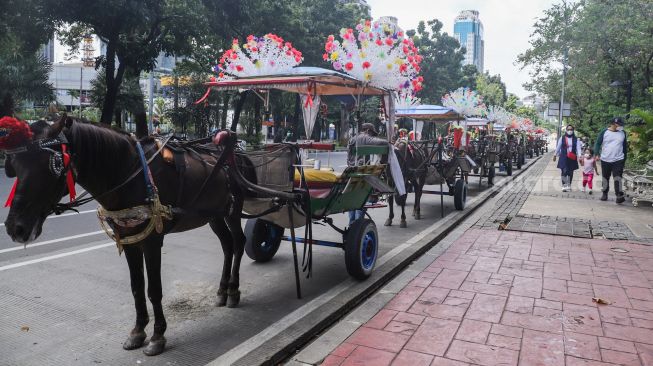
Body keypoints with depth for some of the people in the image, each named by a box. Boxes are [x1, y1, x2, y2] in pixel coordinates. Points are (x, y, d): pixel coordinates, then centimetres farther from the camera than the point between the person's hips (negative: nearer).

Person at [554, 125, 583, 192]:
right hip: (563, 158, -2)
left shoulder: (576, 139, 2)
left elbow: (578, 148, -7)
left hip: (572, 158, 2)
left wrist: (579, 156, -22)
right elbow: (558, 147, 8)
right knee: (564, 172, -12)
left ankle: (569, 186, 25)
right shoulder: (562, 138, 0)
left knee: (570, 173, 11)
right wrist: (555, 155, 14)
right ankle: (564, 186, -3)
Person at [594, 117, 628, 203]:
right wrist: (597, 154, -14)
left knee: (617, 177, -13)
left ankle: (619, 196, -19)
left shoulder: (623, 133, 6)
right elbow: (598, 143, -1)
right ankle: (605, 194, 26)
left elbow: (625, 146, 15)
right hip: (605, 160, 0)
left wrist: (625, 157, 17)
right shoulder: (604, 132, -2)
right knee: (605, 178, 11)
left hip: (618, 160, 0)